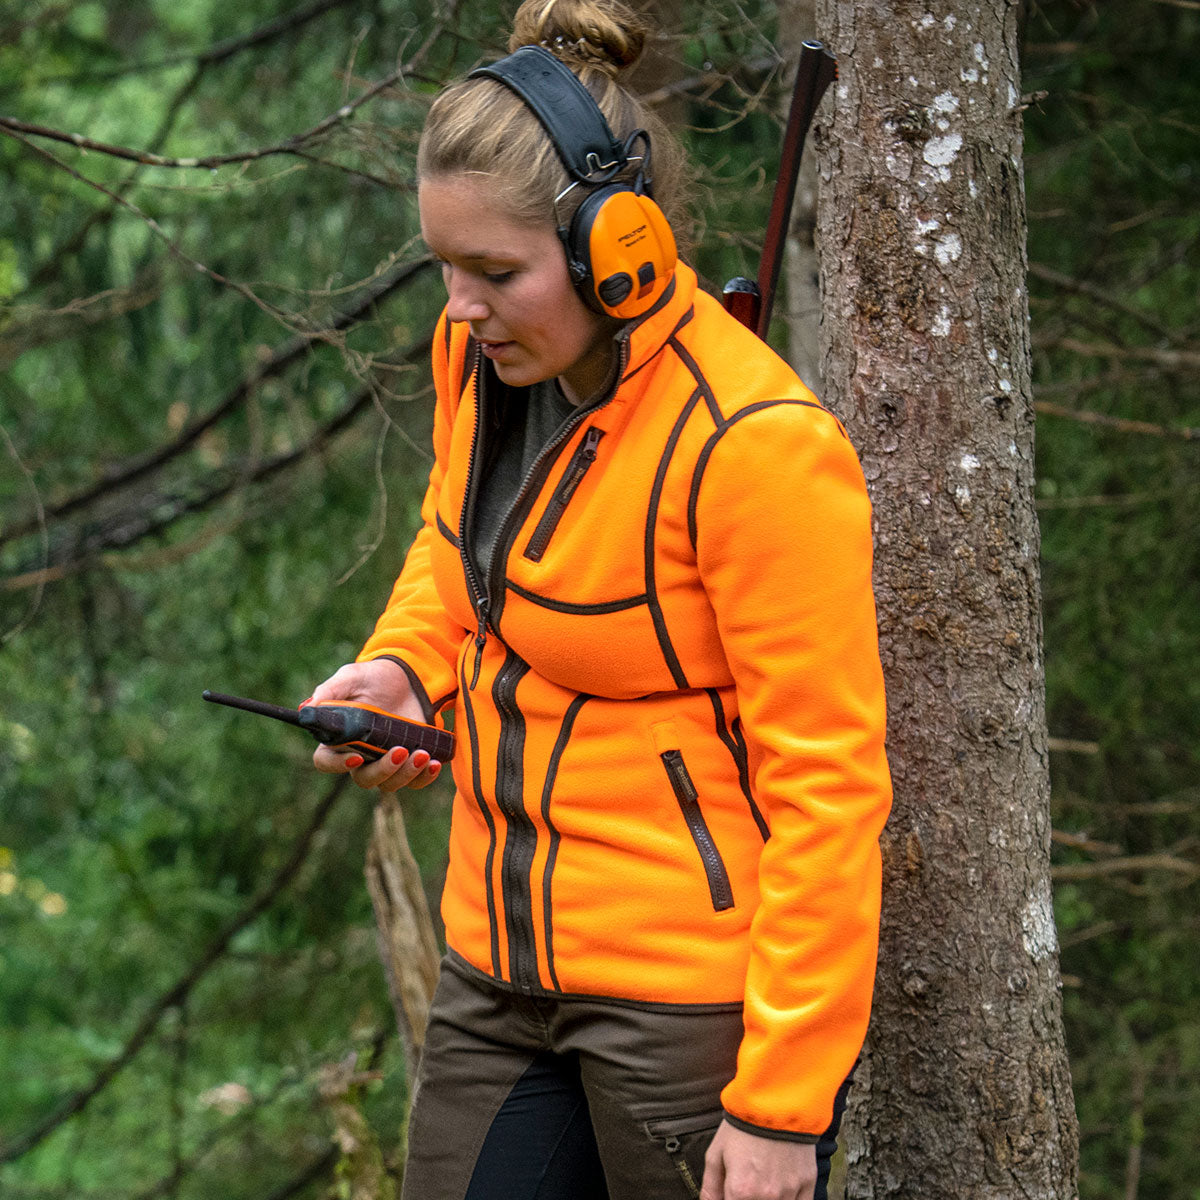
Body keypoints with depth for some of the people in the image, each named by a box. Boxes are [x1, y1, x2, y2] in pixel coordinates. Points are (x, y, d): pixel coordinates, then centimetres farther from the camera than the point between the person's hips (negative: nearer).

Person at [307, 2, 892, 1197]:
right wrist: (400, 667, 1)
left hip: (696, 995, -7)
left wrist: (780, 1102, -19)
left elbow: (827, 786, -19)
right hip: (504, 965, 7)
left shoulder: (756, 442, -21)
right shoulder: (480, 357, 1)